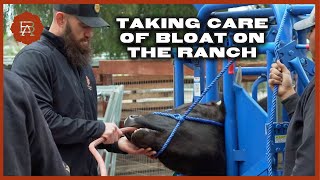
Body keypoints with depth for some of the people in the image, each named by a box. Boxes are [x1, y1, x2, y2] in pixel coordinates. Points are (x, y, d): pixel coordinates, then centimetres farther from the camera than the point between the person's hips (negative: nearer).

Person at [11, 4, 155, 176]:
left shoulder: (82, 63, 15)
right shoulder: (33, 58, -13)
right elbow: (40, 121, -25)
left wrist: (118, 142, 3)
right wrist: (98, 128, -18)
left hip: (86, 170, 8)